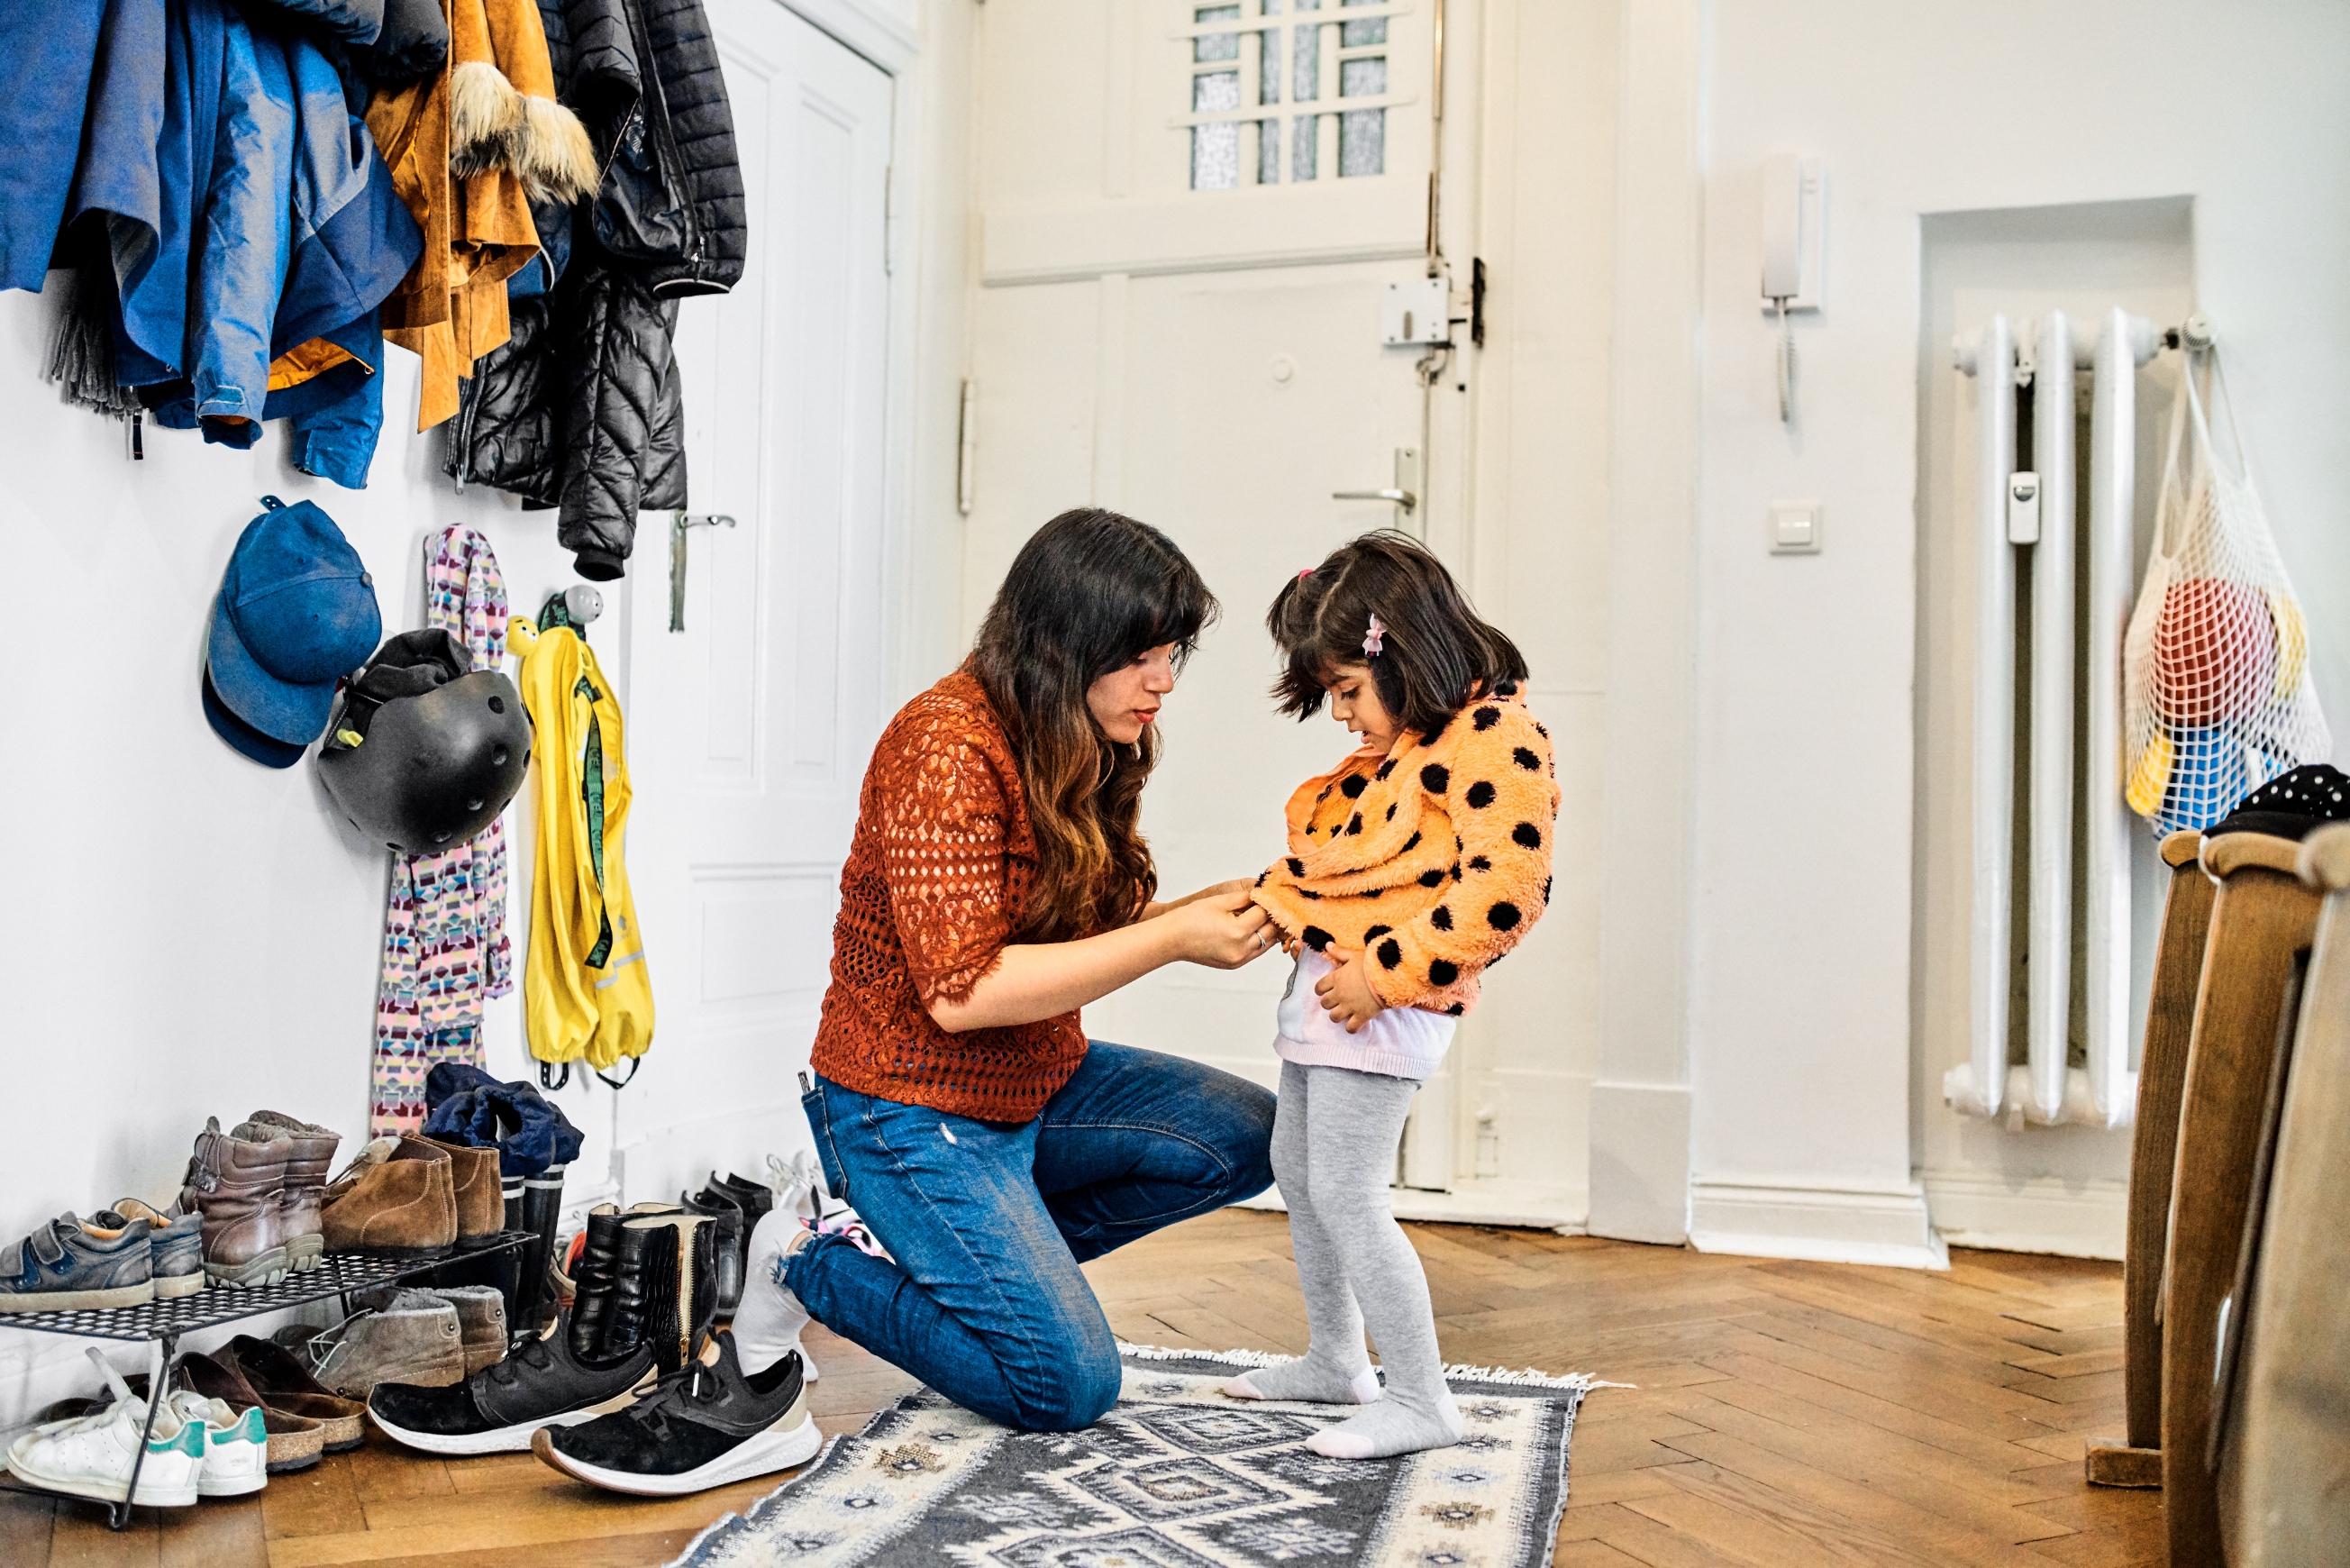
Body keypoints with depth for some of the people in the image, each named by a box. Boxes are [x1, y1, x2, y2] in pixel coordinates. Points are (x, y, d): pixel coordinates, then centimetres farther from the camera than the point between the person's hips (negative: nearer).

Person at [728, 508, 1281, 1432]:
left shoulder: (1083, 751, 5)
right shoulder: (947, 748, -23)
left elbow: (1076, 934, 8)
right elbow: (962, 990, -28)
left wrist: (1203, 911, -10)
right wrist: (1174, 939, -27)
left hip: (1037, 1083, 9)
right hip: (913, 1112, -9)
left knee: (1250, 1136, -2)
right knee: (1070, 1387, -10)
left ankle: (977, 1254, 5)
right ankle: (807, 1263, 5)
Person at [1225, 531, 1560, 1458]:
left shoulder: (1494, 738, -16)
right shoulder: (1400, 748, 16)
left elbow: (1507, 888, -25)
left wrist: (1385, 972, -26)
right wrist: (1266, 900, 9)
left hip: (1381, 1001, -11)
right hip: (1325, 981, 11)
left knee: (1344, 1192, -10)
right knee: (1296, 1170, 19)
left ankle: (1421, 1401, 1)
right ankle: (1335, 1361, 35)